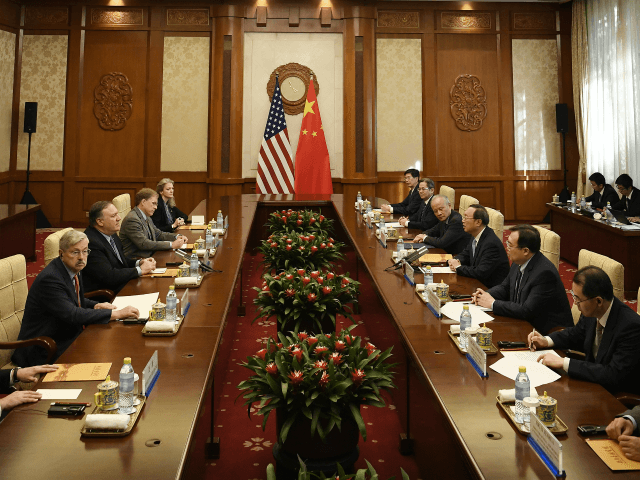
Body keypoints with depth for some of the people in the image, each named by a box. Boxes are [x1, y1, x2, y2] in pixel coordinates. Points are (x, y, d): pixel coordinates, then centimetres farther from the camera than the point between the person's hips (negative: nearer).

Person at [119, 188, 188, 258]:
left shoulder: (146, 217, 15)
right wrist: (171, 245, -23)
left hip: (150, 256, 10)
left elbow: (158, 233, 22)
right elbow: (144, 244, -23)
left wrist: (177, 237, 3)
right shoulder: (132, 219, -16)